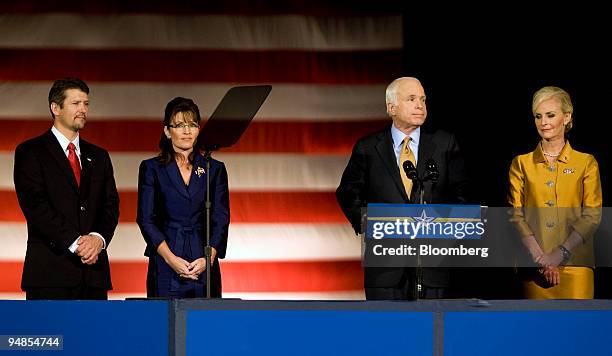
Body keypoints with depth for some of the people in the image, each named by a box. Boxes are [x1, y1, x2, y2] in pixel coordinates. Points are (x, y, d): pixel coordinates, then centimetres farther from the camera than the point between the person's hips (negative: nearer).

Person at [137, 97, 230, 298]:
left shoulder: (215, 169, 11)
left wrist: (208, 258, -11)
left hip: (204, 266, 1)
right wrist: (171, 258, -13)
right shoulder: (152, 168, 7)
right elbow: (146, 220, 0)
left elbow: (221, 220, 6)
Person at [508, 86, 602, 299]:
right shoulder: (521, 164, 9)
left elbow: (593, 215, -1)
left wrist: (561, 253, -13)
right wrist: (540, 258, -12)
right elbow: (515, 214, 2)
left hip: (574, 265, -1)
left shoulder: (586, 162, 7)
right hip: (533, 266, 1)